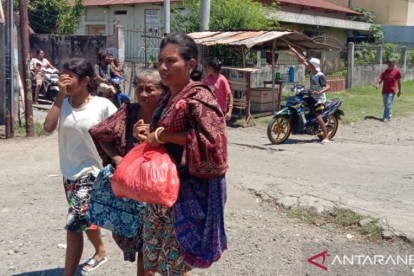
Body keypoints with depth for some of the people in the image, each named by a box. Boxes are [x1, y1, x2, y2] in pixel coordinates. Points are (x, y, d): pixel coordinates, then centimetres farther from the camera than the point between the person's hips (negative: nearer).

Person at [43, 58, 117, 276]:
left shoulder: (103, 105, -13)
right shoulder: (63, 104, -1)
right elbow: (48, 128, -15)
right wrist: (60, 95, -14)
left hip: (91, 173, -6)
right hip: (69, 174, 6)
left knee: (73, 225, -10)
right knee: (85, 219, 23)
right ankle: (100, 252, 48)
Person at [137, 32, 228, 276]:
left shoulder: (198, 98, -15)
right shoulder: (169, 98, 11)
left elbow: (211, 141, -27)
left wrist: (164, 135, -20)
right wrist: (151, 134, 3)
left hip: (189, 191, -9)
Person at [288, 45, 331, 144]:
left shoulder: (320, 75, -21)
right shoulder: (312, 72, 1)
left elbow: (328, 86, -27)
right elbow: (303, 60, 7)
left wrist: (320, 92, -43)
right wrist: (294, 51, 7)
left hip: (319, 99, -9)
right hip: (312, 97, 9)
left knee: (318, 117, -19)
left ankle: (326, 138, -14)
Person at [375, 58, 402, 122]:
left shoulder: (397, 71, -2)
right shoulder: (385, 71, 6)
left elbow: (399, 81, 4)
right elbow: (380, 79, 2)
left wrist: (399, 90, 7)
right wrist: (377, 84, -19)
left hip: (392, 91, -4)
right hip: (385, 90, 4)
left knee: (388, 104, -12)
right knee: (385, 104, 12)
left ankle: (386, 118, -13)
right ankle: (389, 115, 30)